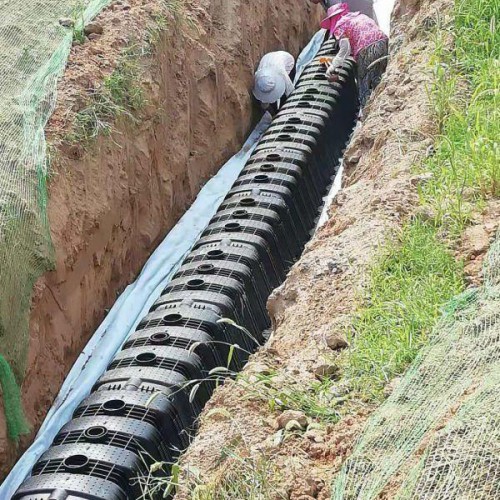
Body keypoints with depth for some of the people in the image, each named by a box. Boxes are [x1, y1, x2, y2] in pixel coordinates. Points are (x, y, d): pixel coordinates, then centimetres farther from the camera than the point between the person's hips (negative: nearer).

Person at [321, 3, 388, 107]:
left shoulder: (339, 26, 10)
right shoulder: (359, 15, 29)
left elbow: (345, 48, -7)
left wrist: (333, 66, -8)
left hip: (365, 51, -5)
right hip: (384, 41, 5)